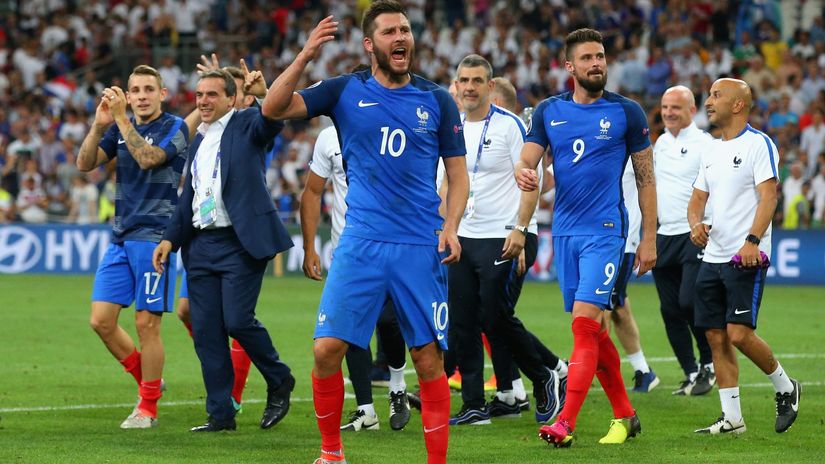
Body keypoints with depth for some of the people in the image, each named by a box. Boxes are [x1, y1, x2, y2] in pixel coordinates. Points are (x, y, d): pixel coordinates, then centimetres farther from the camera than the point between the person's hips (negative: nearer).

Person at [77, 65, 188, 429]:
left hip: (153, 236, -6)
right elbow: (85, 163, 3)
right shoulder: (121, 127, 12)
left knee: (146, 324, -5)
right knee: (101, 321, 1)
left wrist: (121, 118, -21)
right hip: (120, 236, 6)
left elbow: (147, 158, -22)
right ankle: (148, 380, 20)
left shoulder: (174, 128, -5)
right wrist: (99, 125, -12)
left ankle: (148, 407, 6)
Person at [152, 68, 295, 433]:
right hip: (201, 245, 7)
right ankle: (220, 414, 8)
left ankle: (279, 382, 12)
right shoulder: (199, 139, 18)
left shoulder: (247, 124, 0)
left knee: (237, 320, -13)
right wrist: (170, 238, 17)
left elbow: (274, 122, -22)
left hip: (241, 242, -7)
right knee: (205, 331, 3)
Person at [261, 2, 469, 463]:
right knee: (328, 348, -7)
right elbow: (274, 108, -4)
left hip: (422, 248, 0)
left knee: (430, 359, -2)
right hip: (360, 245, 0)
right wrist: (306, 56, -16)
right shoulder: (346, 91, 4)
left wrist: (450, 226, -5)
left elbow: (458, 172, 10)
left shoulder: (437, 100, 6)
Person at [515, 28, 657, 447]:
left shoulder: (627, 113, -1)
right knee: (594, 330, 9)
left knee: (584, 323, -15)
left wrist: (649, 238, 0)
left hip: (605, 231, -5)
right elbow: (526, 161, 5)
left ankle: (565, 424, -20)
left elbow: (646, 178, 3)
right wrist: (523, 173, -21)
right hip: (564, 231, 5)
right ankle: (624, 415, 22)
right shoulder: (549, 111, 8)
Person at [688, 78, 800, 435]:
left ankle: (785, 387, 9)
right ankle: (732, 419, 8)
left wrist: (753, 239, -26)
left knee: (739, 333, -14)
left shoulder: (758, 144, -7)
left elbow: (768, 195, -15)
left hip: (746, 258, -8)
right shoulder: (711, 151, 17)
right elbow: (697, 198, 21)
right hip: (713, 256, 8)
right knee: (716, 337, 3)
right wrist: (696, 224, -1)